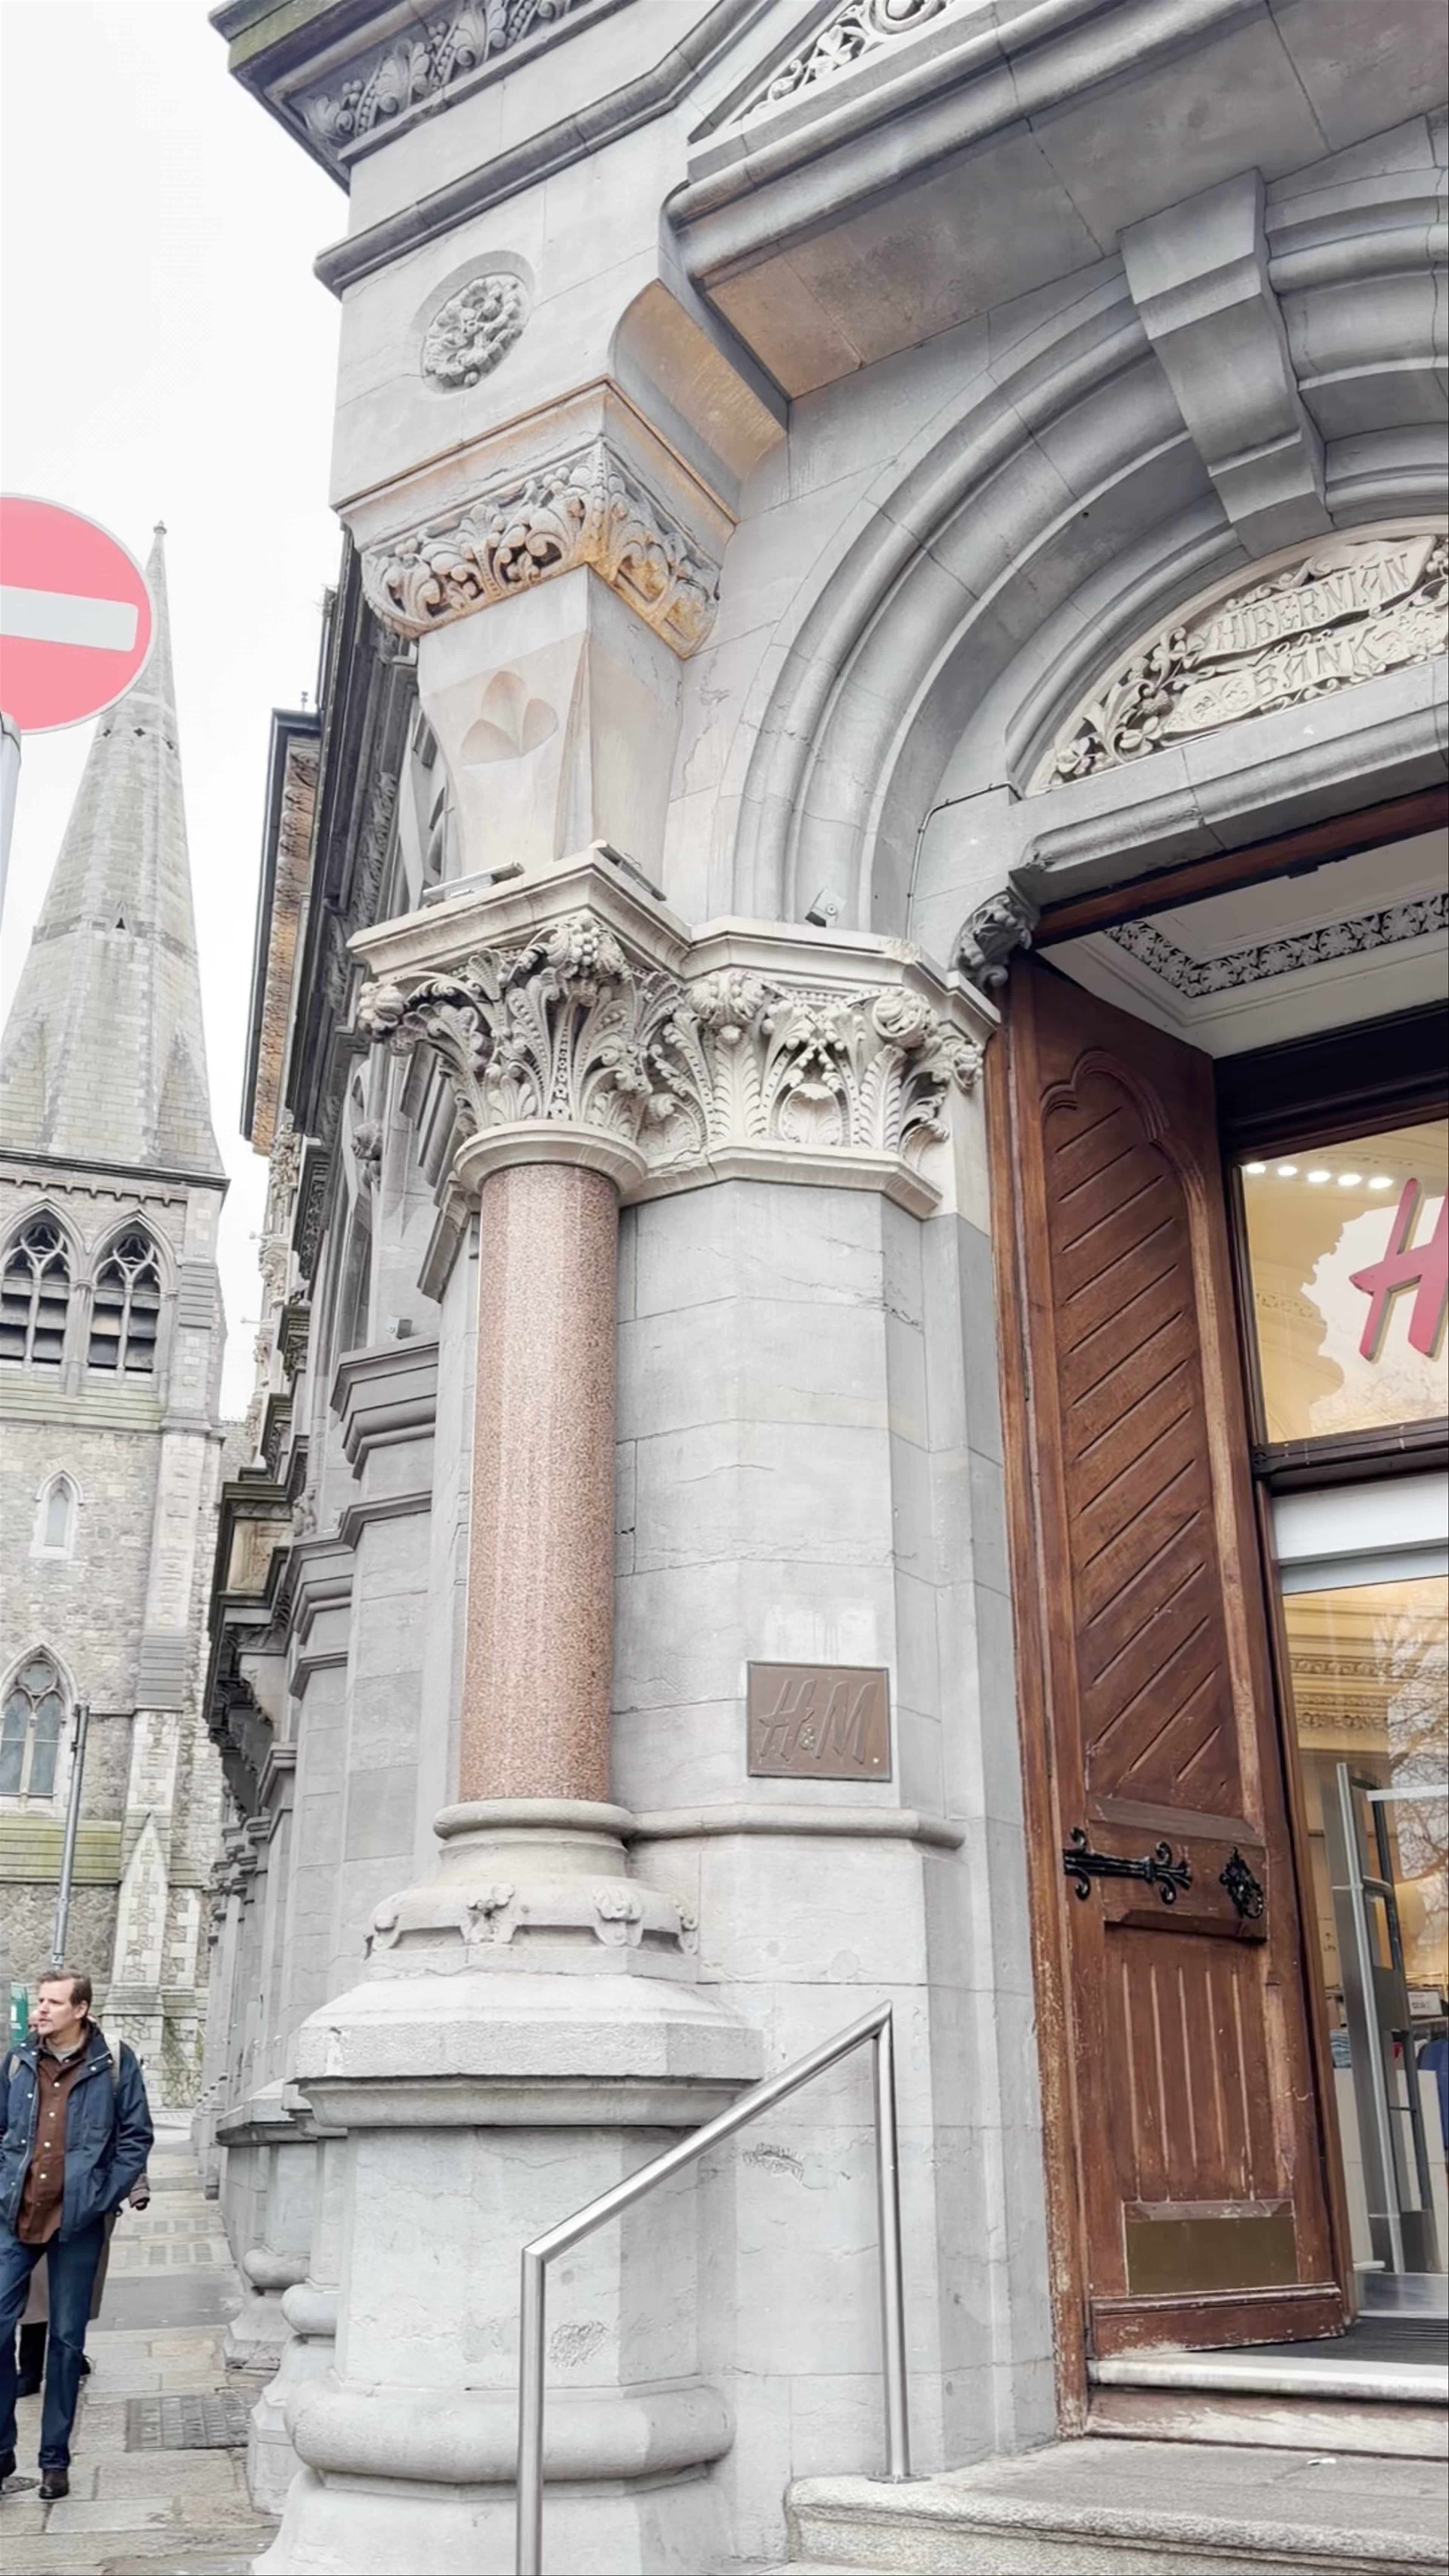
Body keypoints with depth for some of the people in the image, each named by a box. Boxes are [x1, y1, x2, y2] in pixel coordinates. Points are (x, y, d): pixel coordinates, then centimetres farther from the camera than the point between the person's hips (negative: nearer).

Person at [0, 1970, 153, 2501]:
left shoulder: (114, 2063, -4)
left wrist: (104, 2197, -7)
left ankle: (55, 2459, 18)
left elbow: (136, 2136, -1)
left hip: (77, 2223, -2)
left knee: (66, 2339, 7)